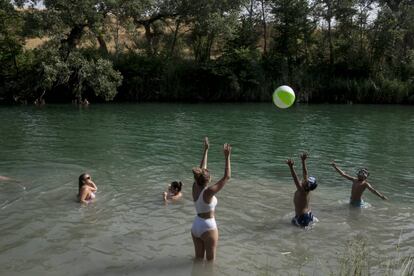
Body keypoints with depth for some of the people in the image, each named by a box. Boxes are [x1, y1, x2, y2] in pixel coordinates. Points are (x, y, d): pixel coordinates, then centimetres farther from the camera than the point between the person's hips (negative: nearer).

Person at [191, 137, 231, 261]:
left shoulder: (195, 187, -8)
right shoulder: (208, 192, -26)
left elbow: (202, 168, 4)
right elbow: (227, 177, -25)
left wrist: (206, 150, 9)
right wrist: (227, 156, -23)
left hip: (195, 226, 7)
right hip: (208, 228, -7)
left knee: (198, 258, 21)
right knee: (210, 260, 13)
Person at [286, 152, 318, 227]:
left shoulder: (302, 191, -26)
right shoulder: (307, 190, -5)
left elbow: (295, 179, -40)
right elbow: (305, 173, -1)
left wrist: (291, 167, -51)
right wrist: (303, 161, -2)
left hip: (302, 218, -9)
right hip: (308, 214, 9)